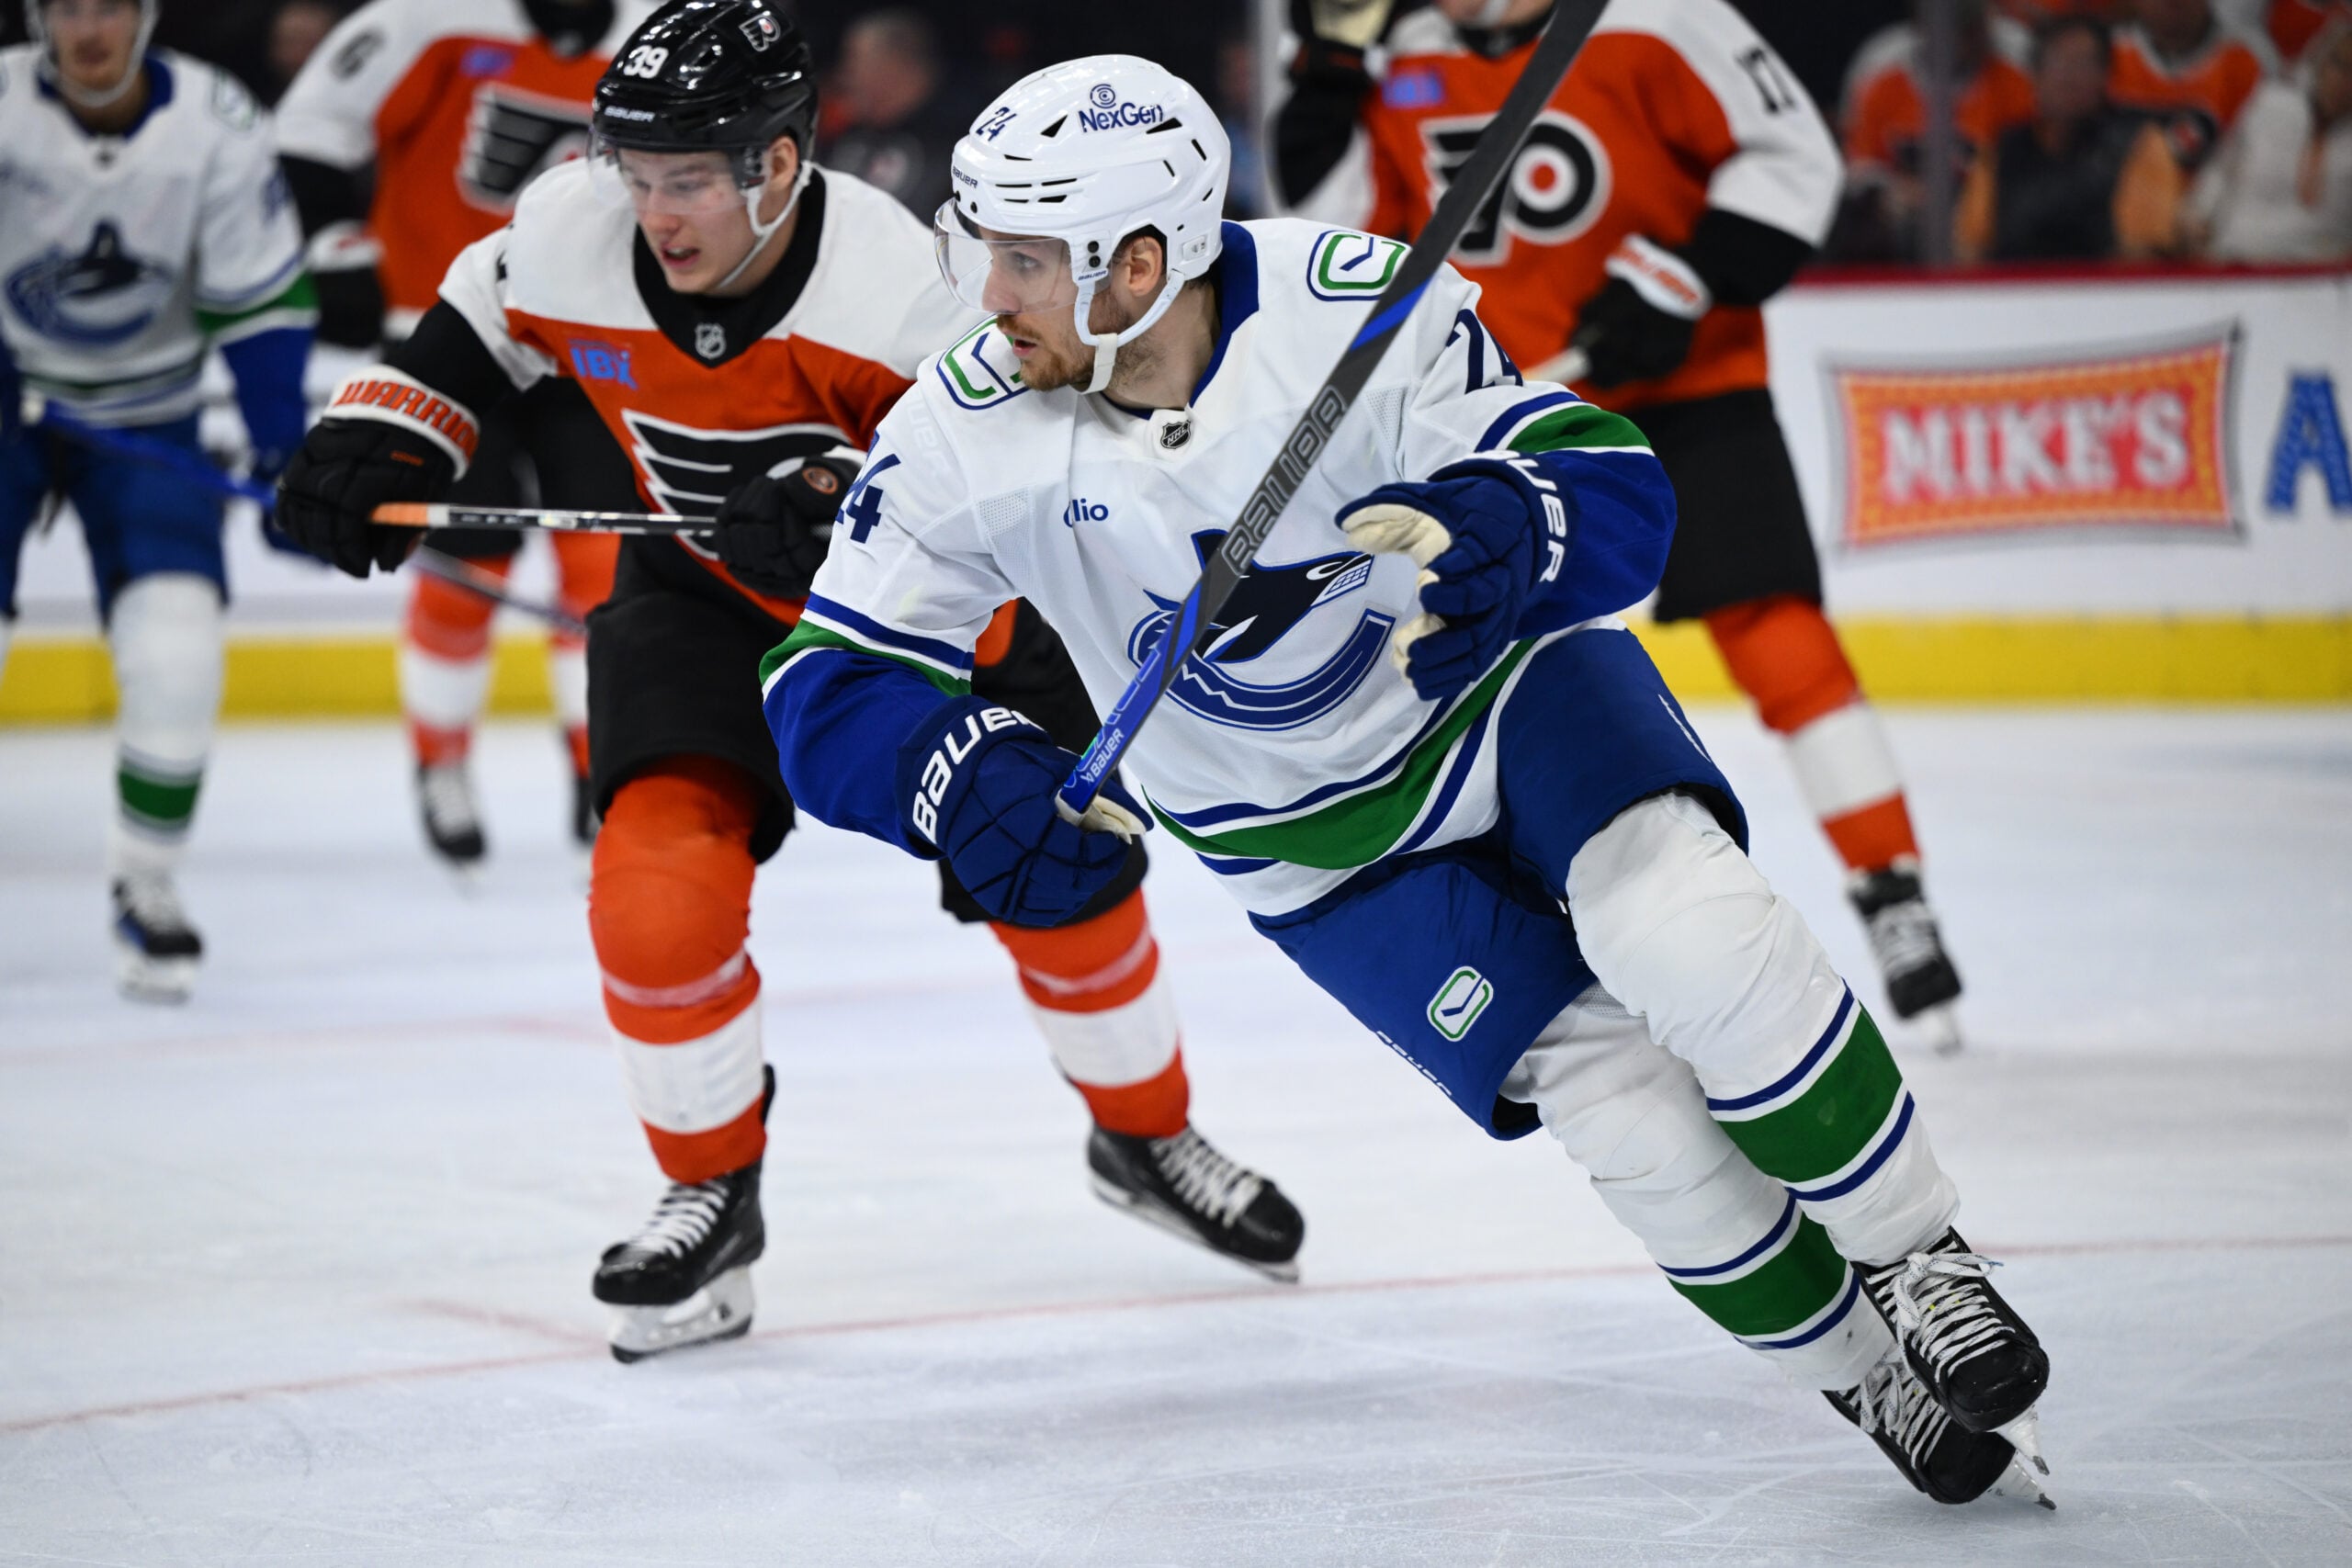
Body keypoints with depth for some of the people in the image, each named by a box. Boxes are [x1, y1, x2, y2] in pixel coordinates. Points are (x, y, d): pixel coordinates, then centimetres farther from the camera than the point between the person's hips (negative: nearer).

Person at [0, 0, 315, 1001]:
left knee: (174, 655, -14)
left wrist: (283, 456, -13)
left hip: (145, 412, 0)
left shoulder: (218, 125, -15)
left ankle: (145, 888, 6)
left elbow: (264, 300, -8)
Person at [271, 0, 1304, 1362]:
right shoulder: (570, 236, -22)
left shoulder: (897, 282, -33)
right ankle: (713, 1197, 1)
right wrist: (381, 436, -12)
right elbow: (476, 332, 1)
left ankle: (1147, 1137, 33)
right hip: (705, 594, 1)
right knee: (659, 882, -20)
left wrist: (849, 510, -43)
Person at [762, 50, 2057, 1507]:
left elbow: (1620, 493, -25)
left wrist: (1500, 529, -49)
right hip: (1322, 846, 1)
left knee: (1688, 935, -28)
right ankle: (1861, 1370, 8)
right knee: (1627, 1109, -12)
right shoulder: (969, 438, -20)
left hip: (1508, 679, -1)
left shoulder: (1354, 307, -26)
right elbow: (830, 690, -16)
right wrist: (966, 776, -37)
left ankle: (1911, 1259, -9)